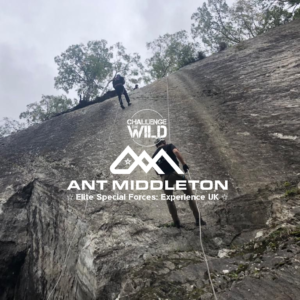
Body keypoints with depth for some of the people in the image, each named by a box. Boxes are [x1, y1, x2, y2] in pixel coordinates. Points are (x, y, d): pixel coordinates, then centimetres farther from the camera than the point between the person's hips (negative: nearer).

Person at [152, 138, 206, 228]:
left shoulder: (154, 155, 20)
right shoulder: (169, 146, 11)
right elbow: (176, 151, -12)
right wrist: (184, 163, -15)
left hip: (165, 177, 2)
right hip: (176, 172, -2)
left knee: (169, 200, 18)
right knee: (190, 195, 10)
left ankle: (176, 222, 17)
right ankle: (198, 220, 10)